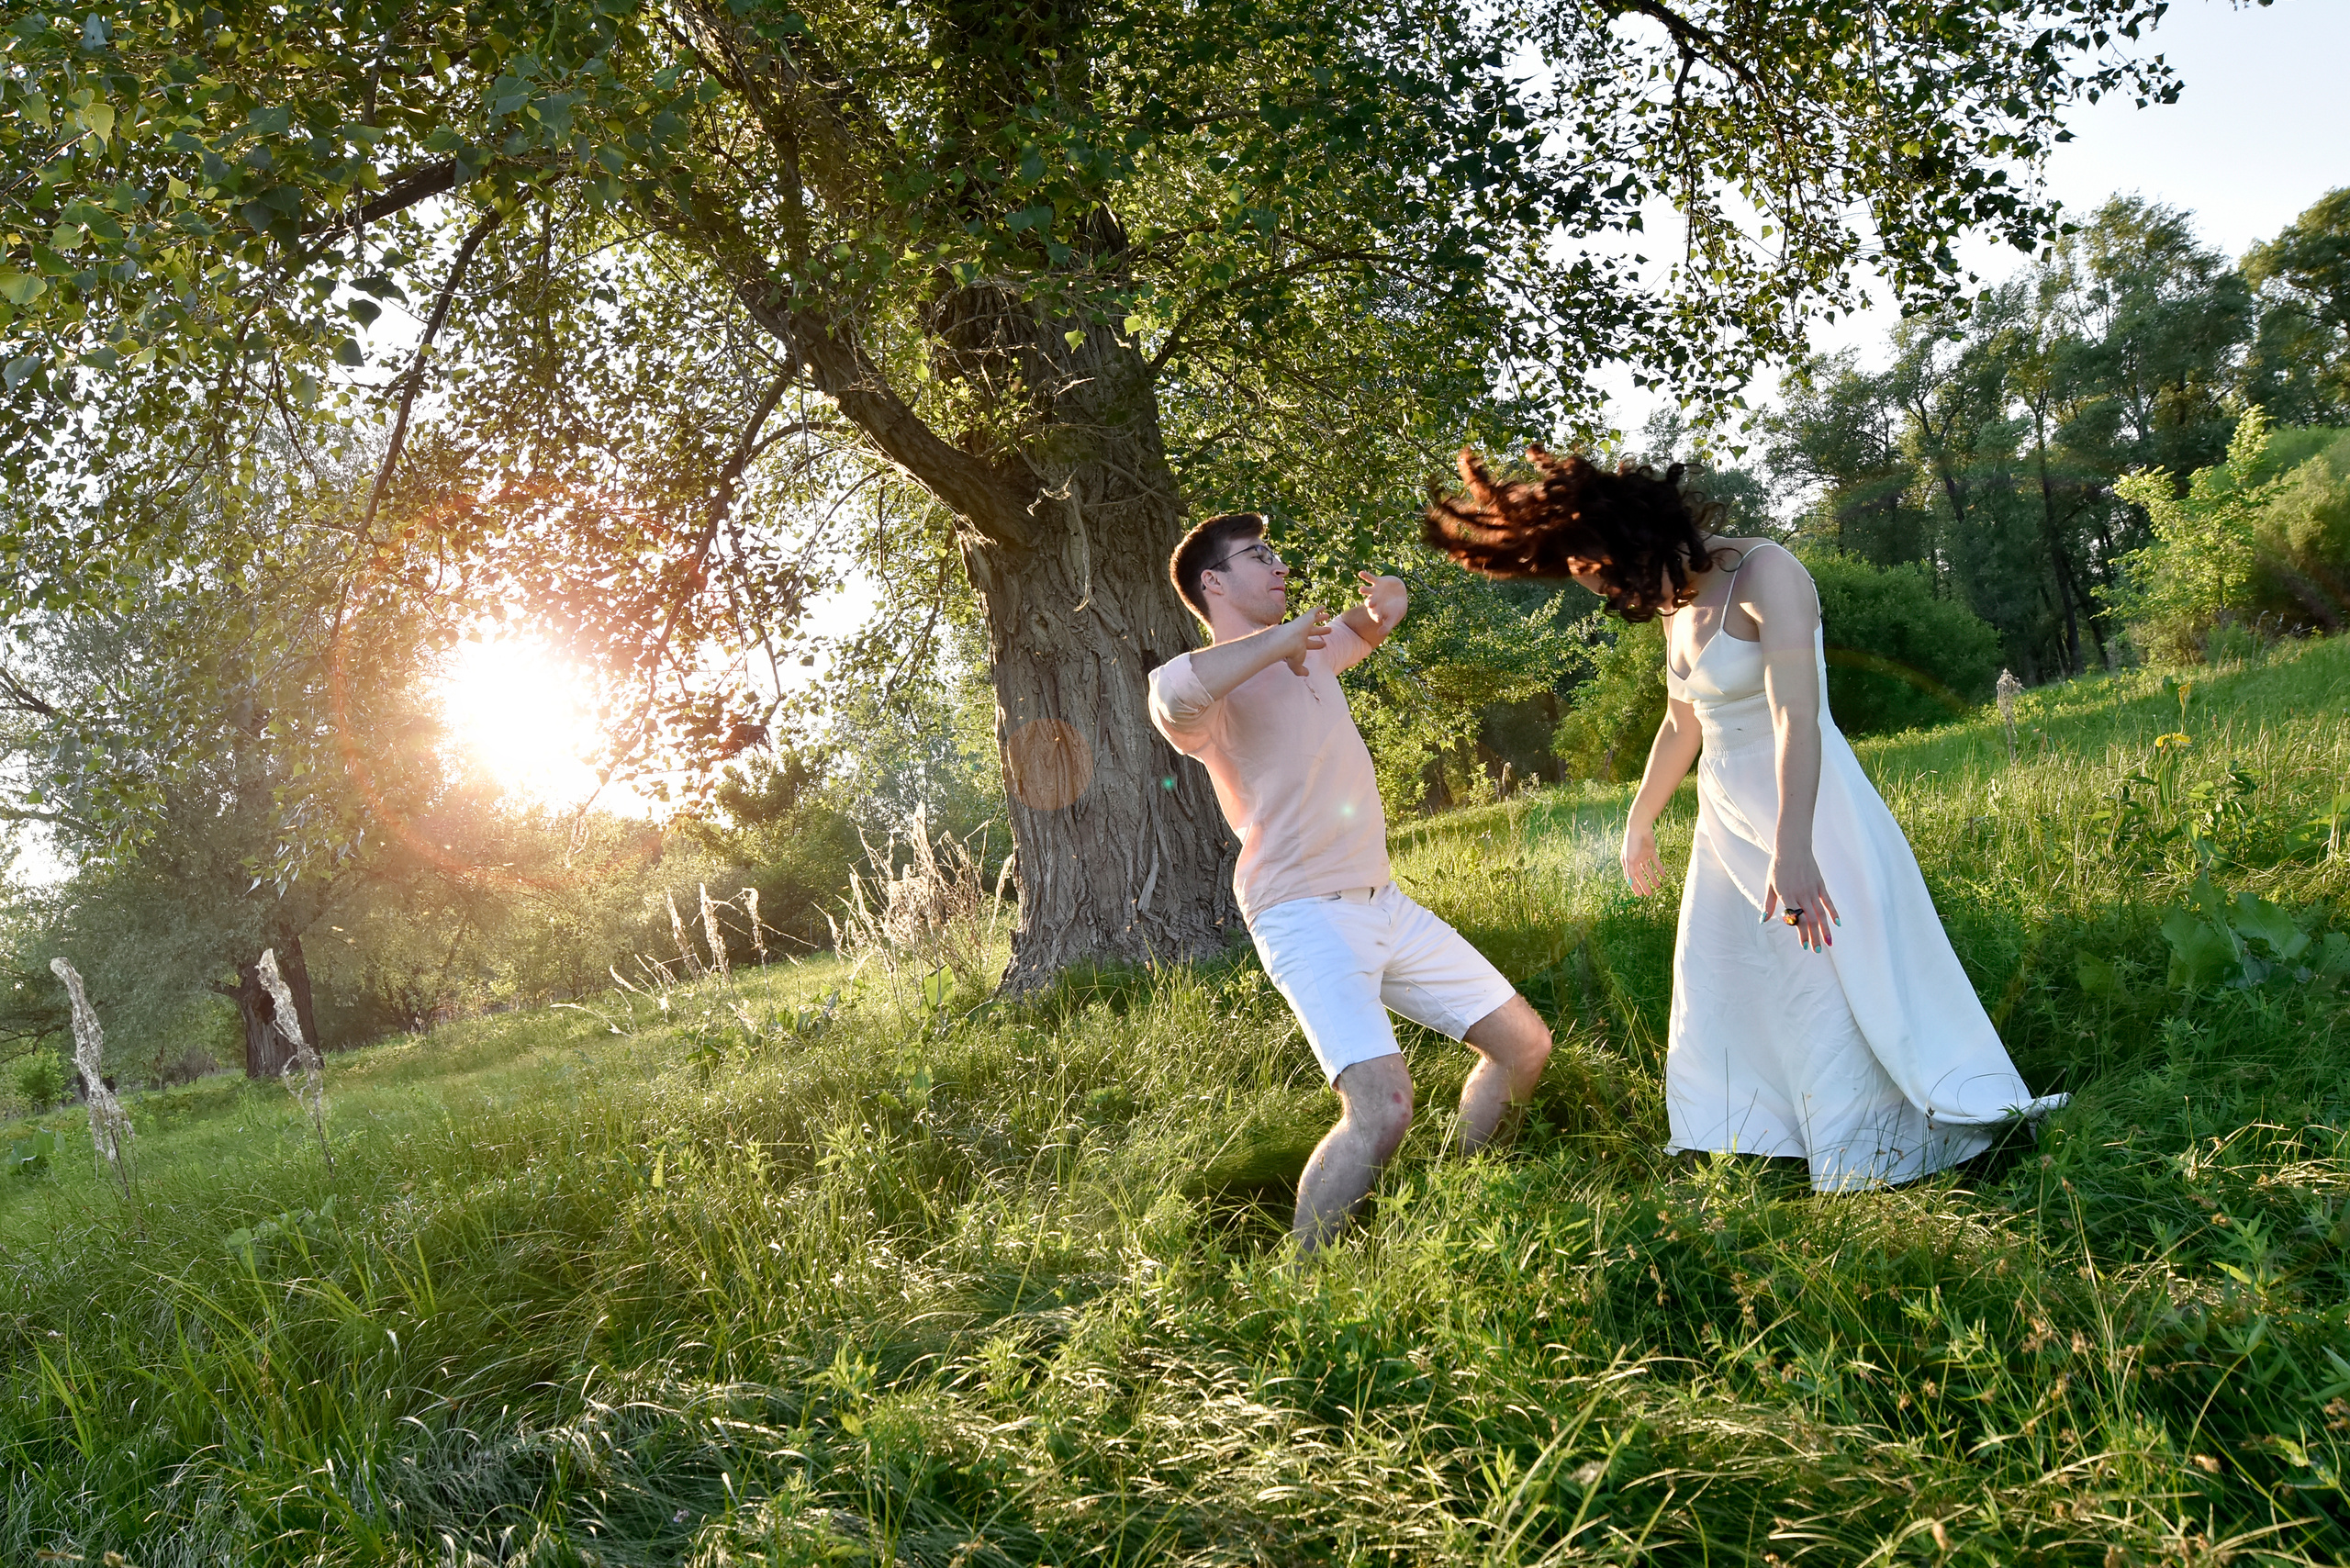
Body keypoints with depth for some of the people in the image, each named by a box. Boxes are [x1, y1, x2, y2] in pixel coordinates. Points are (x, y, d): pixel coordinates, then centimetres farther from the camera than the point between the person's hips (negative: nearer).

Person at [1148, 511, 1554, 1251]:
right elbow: (1173, 694, -39)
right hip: (1306, 916, -9)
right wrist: (1283, 635, -24)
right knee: (1382, 1109, -27)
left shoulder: (1313, 650, 13)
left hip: (1384, 904, 9)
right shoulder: (1213, 690, -13)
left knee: (1524, 1044, 15)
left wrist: (1381, 606, 7)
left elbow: (1366, 627, 34)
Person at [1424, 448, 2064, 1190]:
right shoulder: (1675, 606, 6)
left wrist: (1792, 847, -40)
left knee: (1836, 984, -5)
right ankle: (1727, 1149, 23)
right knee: (1720, 991, 12)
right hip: (1726, 821, 8)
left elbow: (1797, 715, -30)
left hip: (1806, 810, -8)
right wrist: (1638, 824, 29)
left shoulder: (1766, 575, -19)